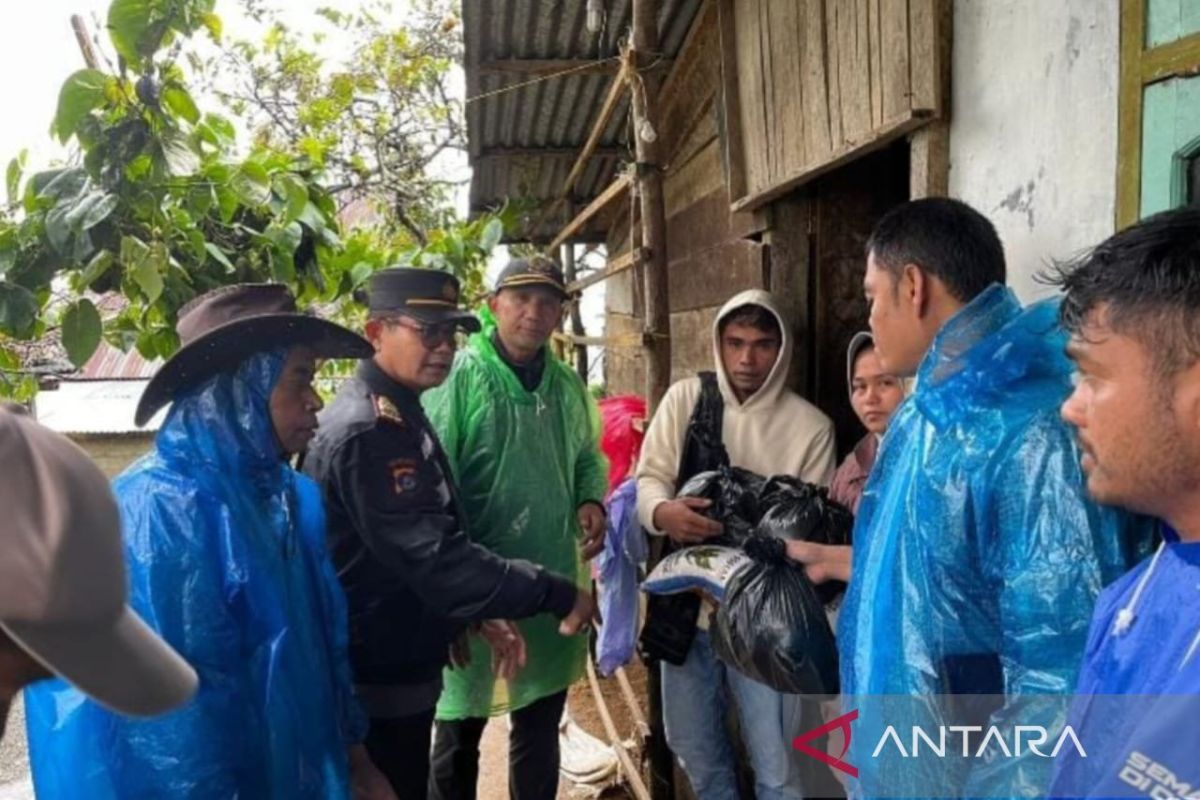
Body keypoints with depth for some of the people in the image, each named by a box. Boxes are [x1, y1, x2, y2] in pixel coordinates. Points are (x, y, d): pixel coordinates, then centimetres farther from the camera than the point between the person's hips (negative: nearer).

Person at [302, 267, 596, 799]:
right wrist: (558, 595, -23)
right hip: (376, 686, -10)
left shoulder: (400, 416, 9)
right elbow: (436, 560, -29)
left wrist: (486, 616, 6)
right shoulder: (366, 432, -24)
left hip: (400, 673, 10)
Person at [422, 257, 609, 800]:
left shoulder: (568, 385, 7)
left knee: (541, 727, 21)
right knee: (460, 731, 14)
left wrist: (591, 500, -1)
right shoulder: (457, 377, -13)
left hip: (554, 583, 5)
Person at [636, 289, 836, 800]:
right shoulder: (685, 398, -1)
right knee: (694, 748, 21)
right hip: (687, 601, 3)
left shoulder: (811, 426, -5)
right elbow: (647, 478, -4)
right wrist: (662, 511, -26)